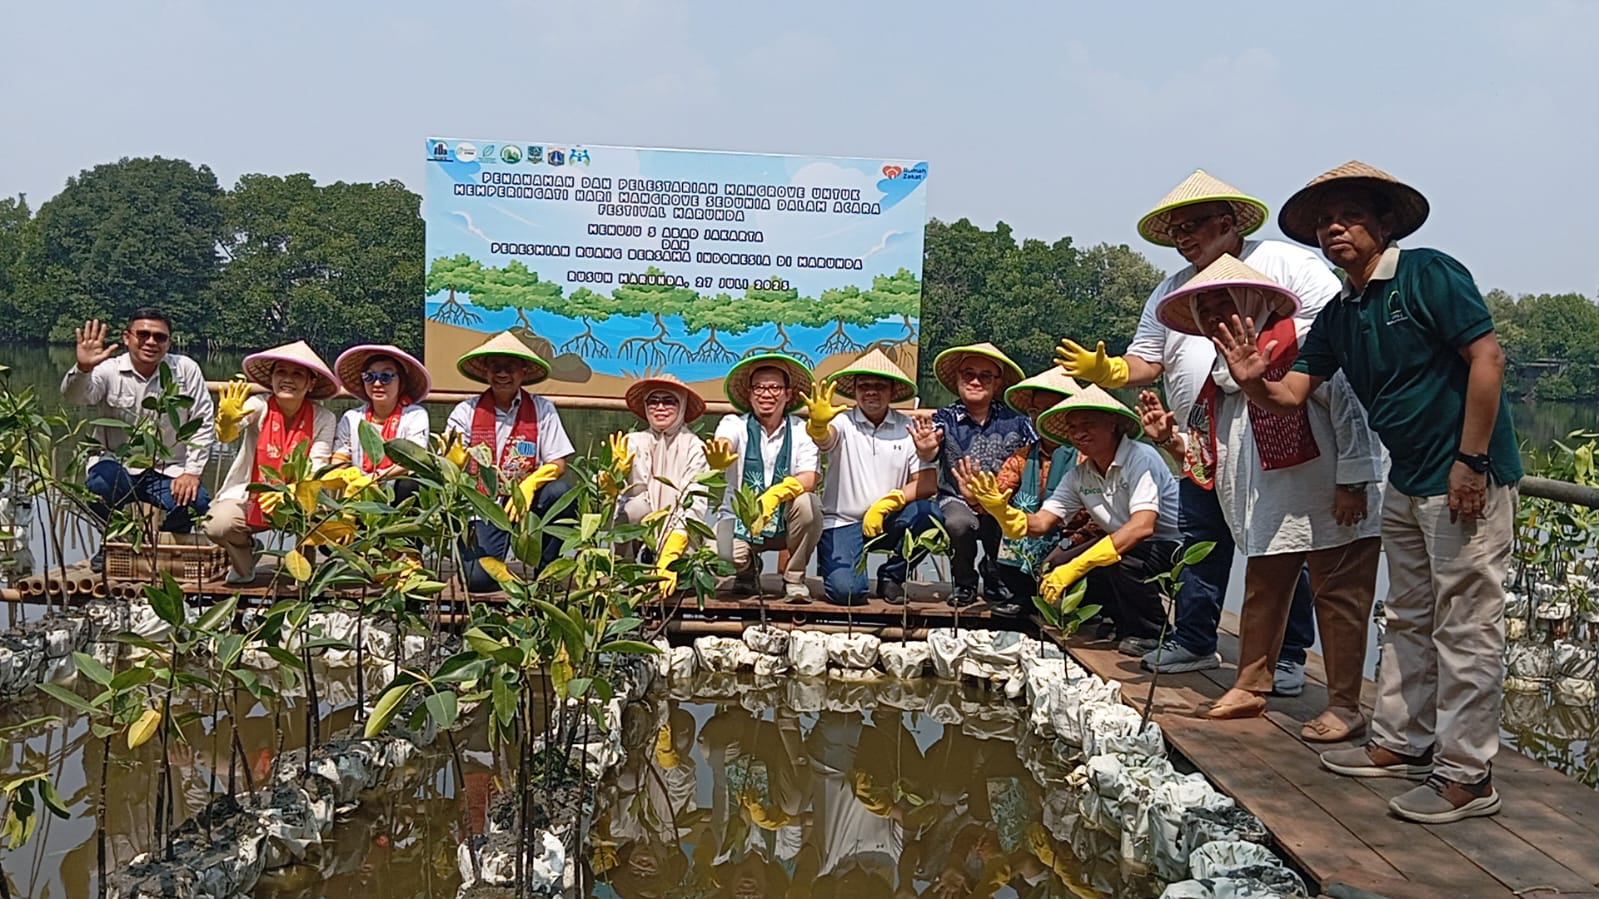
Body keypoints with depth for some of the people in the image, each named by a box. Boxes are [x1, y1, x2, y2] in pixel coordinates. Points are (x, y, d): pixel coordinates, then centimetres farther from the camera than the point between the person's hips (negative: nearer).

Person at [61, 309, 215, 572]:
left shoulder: (186, 370, -2)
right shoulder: (109, 370, -4)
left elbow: (203, 423, -1)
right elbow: (74, 397, -23)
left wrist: (192, 472, -10)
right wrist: (83, 369, -46)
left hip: (169, 470, 0)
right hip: (118, 465, 0)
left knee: (196, 501, -27)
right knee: (98, 489, -32)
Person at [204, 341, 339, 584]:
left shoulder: (323, 419, -7)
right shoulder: (259, 405, -10)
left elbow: (317, 468, -15)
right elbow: (227, 435, -27)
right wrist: (227, 420, -52)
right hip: (247, 497, 0)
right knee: (217, 525, -29)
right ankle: (245, 552, 9)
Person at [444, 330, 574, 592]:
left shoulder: (541, 410, 1)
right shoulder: (466, 411, 1)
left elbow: (557, 465, -4)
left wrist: (528, 485, -24)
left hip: (526, 500, 1)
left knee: (559, 492, -31)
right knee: (477, 579, -23)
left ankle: (544, 572, -10)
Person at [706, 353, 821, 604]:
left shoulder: (801, 430, -6)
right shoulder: (735, 424, -5)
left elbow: (809, 479, -19)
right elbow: (725, 443, -29)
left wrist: (775, 494, -39)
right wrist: (718, 457, -55)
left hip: (785, 523, 0)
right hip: (739, 517, 0)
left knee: (808, 503, -30)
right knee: (723, 555, -30)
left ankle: (795, 578, -4)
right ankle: (748, 569, 12)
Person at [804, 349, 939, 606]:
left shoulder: (907, 428, 0)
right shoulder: (843, 422, -5)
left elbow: (928, 484, -5)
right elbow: (824, 438, -29)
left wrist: (888, 502, -19)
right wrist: (818, 423, -53)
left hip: (888, 521, 3)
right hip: (842, 522, -2)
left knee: (924, 512, -28)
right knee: (846, 590, -24)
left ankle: (891, 577, 0)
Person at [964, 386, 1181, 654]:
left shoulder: (1140, 458, -22)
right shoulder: (1079, 476, -1)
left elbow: (1141, 527, -34)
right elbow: (1037, 524, -8)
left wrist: (1076, 566, -38)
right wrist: (998, 508, -30)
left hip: (1172, 545, -7)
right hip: (1125, 546, 7)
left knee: (1119, 559, -34)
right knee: (1054, 568, -9)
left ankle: (1151, 634, -7)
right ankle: (1128, 625, 9)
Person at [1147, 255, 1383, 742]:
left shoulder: (1297, 341, -11)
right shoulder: (1219, 377, 15)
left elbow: (1348, 404, -17)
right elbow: (1210, 454, 20)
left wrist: (1352, 480, -19)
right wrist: (1170, 434, 3)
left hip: (1331, 505, -8)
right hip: (1268, 513, 8)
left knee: (1338, 598, 1)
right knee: (1261, 595, 15)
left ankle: (1345, 706, 9)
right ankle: (1250, 687, 28)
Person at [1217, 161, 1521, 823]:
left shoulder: (1429, 274, -12)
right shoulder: (1338, 315, 11)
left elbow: (1487, 357, -17)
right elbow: (1291, 394, 7)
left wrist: (1470, 461, -20)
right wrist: (1252, 381, -16)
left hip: (1467, 479, -9)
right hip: (1405, 483, 9)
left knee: (1465, 626, -4)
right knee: (1408, 620, 16)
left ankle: (1467, 776, 4)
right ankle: (1401, 743, 27)